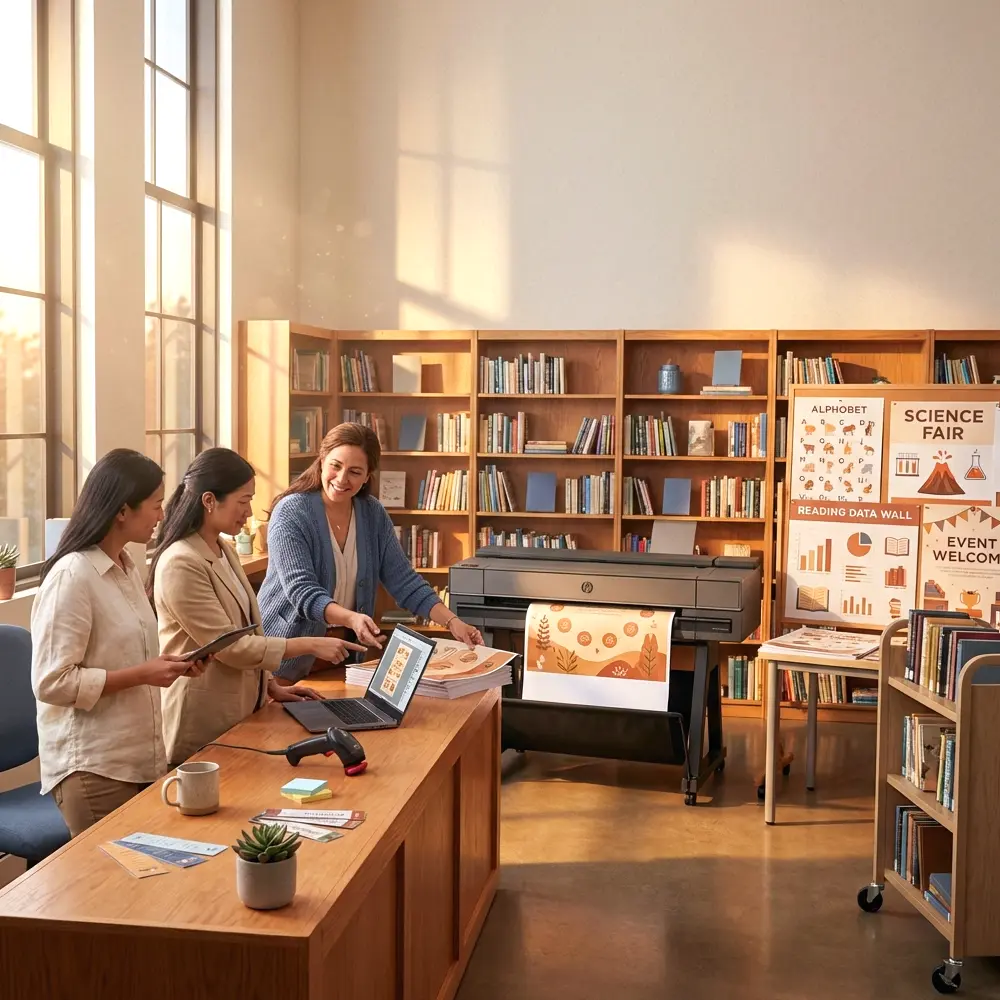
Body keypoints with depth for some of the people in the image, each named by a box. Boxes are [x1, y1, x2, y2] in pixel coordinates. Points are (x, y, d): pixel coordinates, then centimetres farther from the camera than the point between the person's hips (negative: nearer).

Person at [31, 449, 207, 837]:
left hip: (139, 759, 8)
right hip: (92, 768, -8)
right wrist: (142, 675, -19)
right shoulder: (72, 576, -16)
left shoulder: (126, 568, 10)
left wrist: (168, 666, 3)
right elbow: (51, 683, -19)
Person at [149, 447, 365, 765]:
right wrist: (310, 644, -17)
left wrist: (271, 685, 9)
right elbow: (229, 646, -20)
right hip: (202, 721, -8)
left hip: (239, 709, 8)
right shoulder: (181, 564, -19)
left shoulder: (225, 552, 10)